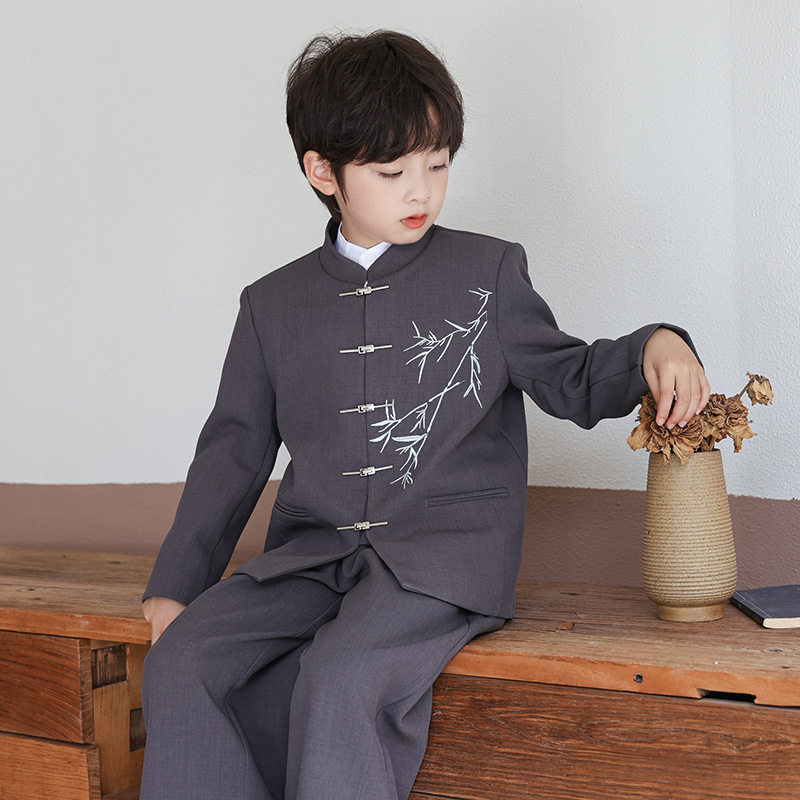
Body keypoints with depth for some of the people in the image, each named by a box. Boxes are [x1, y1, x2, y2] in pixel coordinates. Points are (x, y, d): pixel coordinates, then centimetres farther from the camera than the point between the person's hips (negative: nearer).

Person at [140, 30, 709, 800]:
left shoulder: (487, 272, 8)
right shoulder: (272, 304, 15)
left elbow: (570, 381, 13)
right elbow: (234, 448, 16)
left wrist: (653, 349, -9)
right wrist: (175, 583, 10)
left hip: (447, 548, -3)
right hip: (312, 553, 4)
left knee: (340, 678, -31)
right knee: (180, 663, -19)